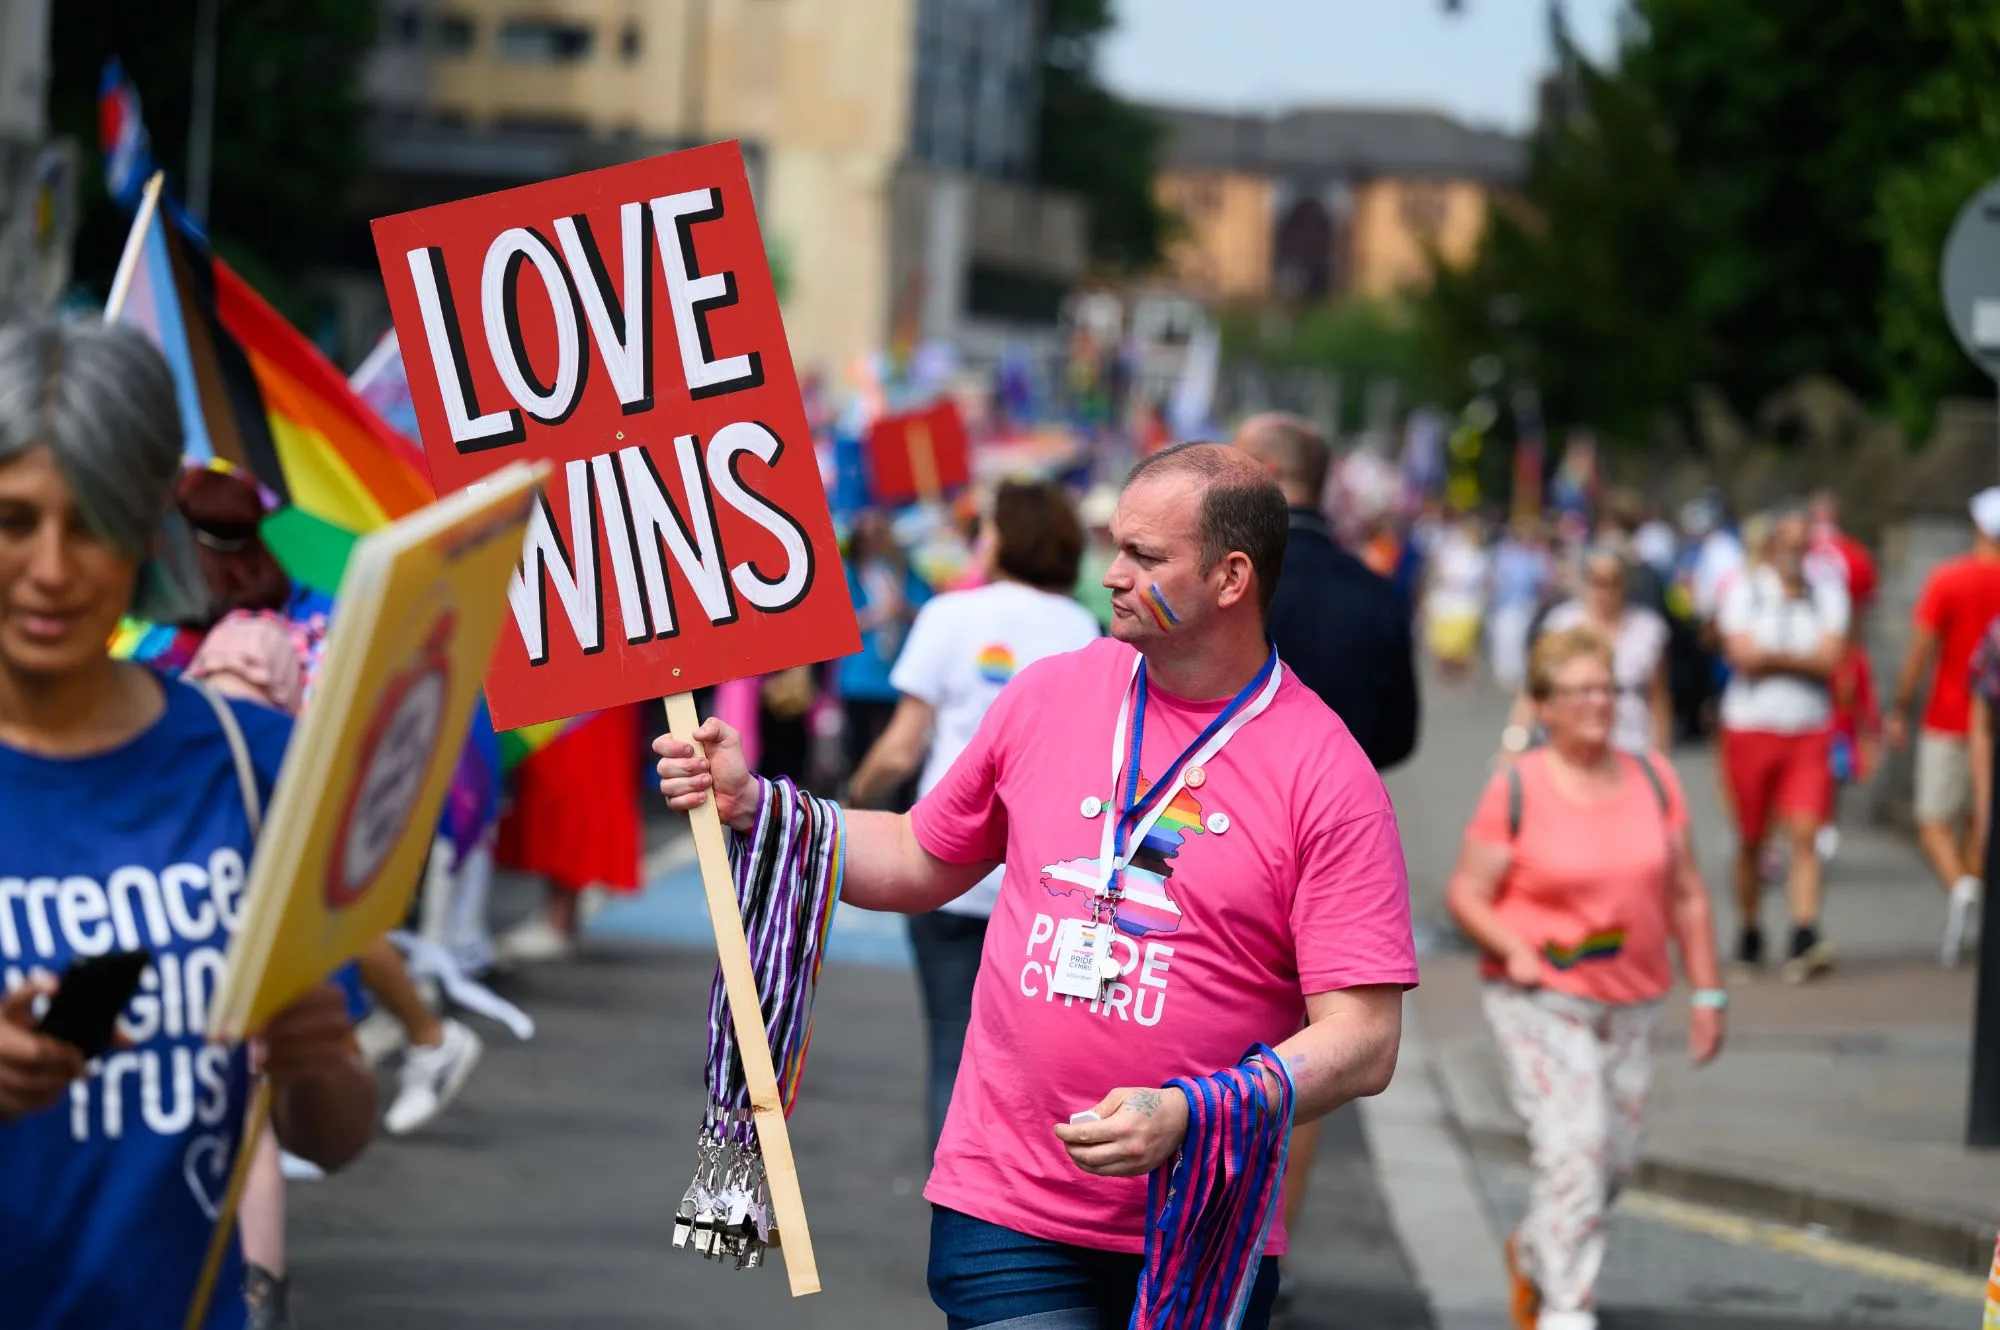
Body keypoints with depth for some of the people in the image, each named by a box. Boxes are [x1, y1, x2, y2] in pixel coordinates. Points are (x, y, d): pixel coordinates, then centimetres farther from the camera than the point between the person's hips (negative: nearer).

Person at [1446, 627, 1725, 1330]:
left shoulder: (1653, 779, 4)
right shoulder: (1516, 790, -8)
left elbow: (1687, 894, 8)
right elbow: (1465, 893, -6)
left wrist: (1707, 993, 5)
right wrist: (1514, 949, -24)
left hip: (1631, 1002, 5)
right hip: (1539, 1000, -5)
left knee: (1617, 1158, 11)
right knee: (1572, 1145, -16)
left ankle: (1533, 1253, 39)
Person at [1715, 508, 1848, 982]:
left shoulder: (1827, 593, 7)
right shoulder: (1742, 591, 2)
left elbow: (1829, 658, -7)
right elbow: (1743, 654, -12)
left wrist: (1771, 656, -9)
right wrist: (1801, 659, -4)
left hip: (1810, 730, 1)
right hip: (1751, 727, -1)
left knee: (1804, 836, -11)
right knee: (1750, 840, 7)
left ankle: (1804, 940, -18)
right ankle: (1749, 931, 23)